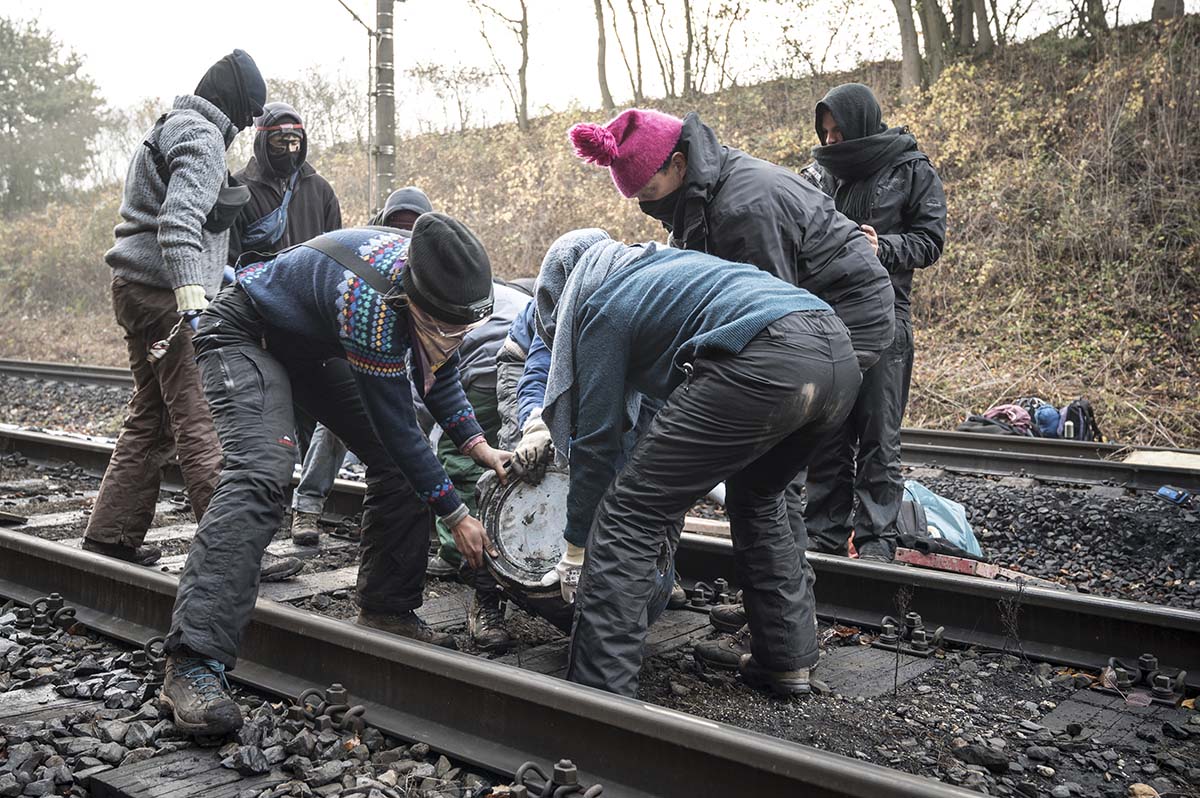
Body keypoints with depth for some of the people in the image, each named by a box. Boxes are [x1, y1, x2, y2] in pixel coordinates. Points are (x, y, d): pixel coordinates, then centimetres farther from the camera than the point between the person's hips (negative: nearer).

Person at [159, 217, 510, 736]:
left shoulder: (439, 287, -17)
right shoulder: (371, 302, -41)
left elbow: (438, 370, 2)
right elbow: (396, 425, -32)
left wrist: (477, 444, -9)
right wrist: (457, 517, -22)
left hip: (314, 344, 9)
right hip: (246, 336, -8)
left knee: (400, 464, 0)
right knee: (260, 475, -30)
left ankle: (387, 608, 13)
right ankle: (194, 664, -32)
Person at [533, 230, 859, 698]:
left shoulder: (602, 305, 14)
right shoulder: (665, 264, 37)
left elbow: (596, 437, 13)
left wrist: (577, 540, 25)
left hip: (764, 363, -9)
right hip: (840, 356, 9)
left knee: (628, 516, 1)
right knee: (756, 500, 31)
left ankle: (599, 694, -1)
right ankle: (787, 661, 33)